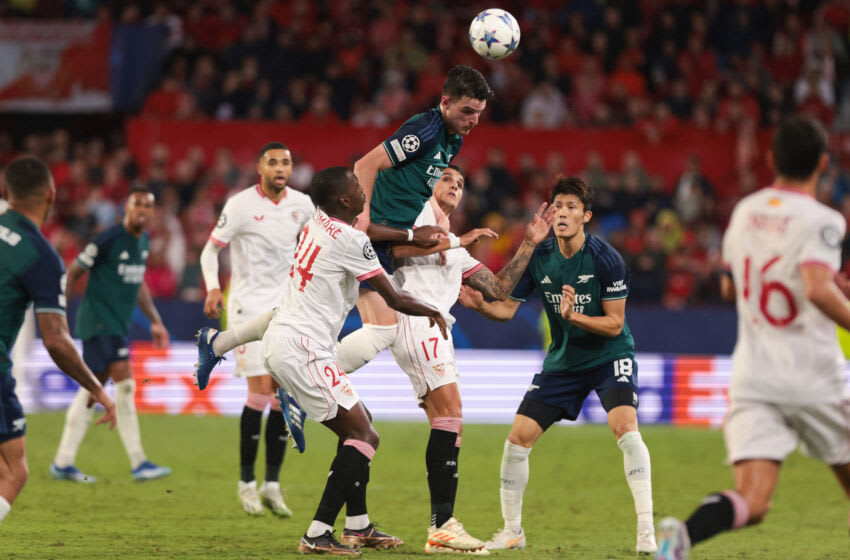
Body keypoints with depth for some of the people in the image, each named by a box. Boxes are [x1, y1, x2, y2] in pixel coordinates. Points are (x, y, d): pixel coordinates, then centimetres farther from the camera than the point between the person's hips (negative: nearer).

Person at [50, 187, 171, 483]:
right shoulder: (109, 239, -14)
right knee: (125, 384, -14)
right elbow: (73, 272, -9)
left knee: (92, 390, 9)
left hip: (119, 325, 9)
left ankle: (63, 463, 14)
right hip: (98, 321, -9)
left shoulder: (144, 241, 11)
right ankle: (138, 463, -12)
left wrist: (155, 320, 23)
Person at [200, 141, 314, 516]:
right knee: (261, 391, -13)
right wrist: (213, 288, -19)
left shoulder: (302, 205, 4)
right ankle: (247, 482, 1)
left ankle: (272, 484, 8)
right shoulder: (241, 205, -9)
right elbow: (210, 249, -4)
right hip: (248, 305, -5)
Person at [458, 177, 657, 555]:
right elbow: (507, 308, -2)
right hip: (563, 361, 4)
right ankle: (512, 531, 14)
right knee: (518, 436, -3)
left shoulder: (606, 260, -19)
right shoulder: (537, 257, -8)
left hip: (610, 356, -4)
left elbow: (615, 324, -17)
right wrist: (478, 305, -23)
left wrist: (574, 316, -33)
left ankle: (646, 531, -23)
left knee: (624, 426, -28)